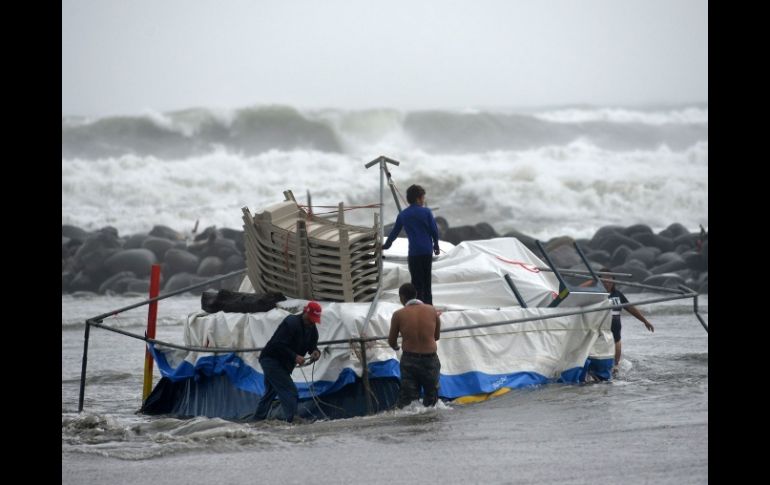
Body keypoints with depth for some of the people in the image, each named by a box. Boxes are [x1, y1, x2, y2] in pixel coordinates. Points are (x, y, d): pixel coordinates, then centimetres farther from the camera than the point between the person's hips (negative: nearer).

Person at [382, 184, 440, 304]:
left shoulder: (403, 215, 1)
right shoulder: (426, 212, -3)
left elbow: (394, 232, 8)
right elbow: (434, 231, -3)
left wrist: (386, 245, 22)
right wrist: (436, 246, 12)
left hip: (414, 252, -1)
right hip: (427, 251, 1)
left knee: (417, 281, 4)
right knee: (427, 279, 15)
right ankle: (428, 303, 21)